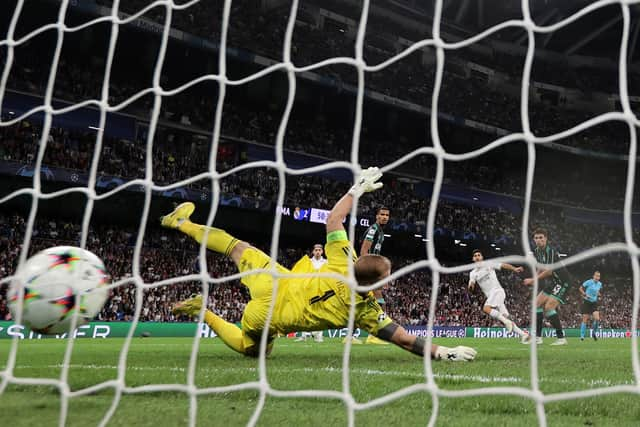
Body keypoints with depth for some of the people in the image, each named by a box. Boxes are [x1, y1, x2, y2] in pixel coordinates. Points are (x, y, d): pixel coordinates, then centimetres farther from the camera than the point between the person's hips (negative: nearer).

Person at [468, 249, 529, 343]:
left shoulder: (489, 264, 3)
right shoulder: (473, 273, 13)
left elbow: (503, 265, -2)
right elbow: (471, 287, 1)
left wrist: (514, 268, -19)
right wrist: (470, 286, -24)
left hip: (497, 291, -5)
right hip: (490, 296, 5)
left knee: (486, 308, -29)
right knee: (504, 319, 0)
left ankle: (506, 321, -25)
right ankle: (523, 334, 4)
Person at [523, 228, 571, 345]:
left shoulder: (551, 251, -21)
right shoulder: (537, 252, 7)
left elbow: (549, 271, -25)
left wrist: (533, 280, -19)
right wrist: (534, 278, 0)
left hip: (561, 282, -9)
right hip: (551, 283, 9)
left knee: (549, 307, -20)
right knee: (537, 304, 5)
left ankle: (561, 338, -15)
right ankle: (538, 337, 9)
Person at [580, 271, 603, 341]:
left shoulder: (600, 284, 4)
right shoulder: (588, 282, -11)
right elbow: (581, 288, -2)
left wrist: (599, 296, 4)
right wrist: (585, 294, -16)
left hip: (594, 303, 4)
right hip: (587, 302, -4)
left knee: (597, 319, -13)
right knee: (585, 319, -3)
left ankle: (593, 333, 10)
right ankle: (582, 336, 6)